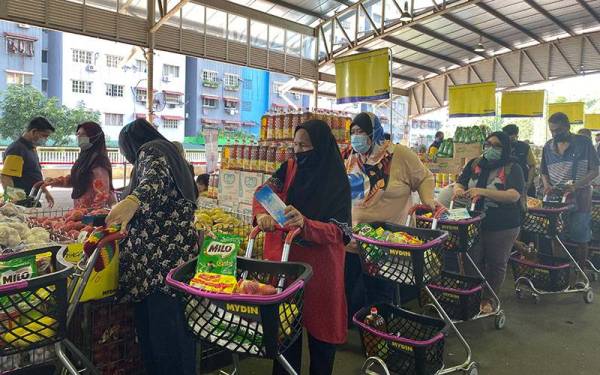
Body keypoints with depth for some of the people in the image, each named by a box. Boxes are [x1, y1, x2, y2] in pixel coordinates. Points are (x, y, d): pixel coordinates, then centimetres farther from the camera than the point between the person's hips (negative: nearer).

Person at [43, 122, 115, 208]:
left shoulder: (98, 163, -18)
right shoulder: (85, 158, 9)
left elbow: (102, 195, -21)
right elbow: (74, 179, 22)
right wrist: (56, 181, 7)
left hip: (90, 212, -8)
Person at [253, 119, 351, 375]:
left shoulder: (337, 182, -11)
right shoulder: (289, 169, 2)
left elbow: (339, 232, -17)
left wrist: (304, 223, -36)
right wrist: (262, 214, -31)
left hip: (320, 265, -3)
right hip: (285, 258, 3)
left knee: (319, 323, 10)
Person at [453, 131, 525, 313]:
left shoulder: (512, 169, -7)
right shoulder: (474, 164, 5)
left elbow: (514, 195, -21)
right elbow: (460, 183, 4)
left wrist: (483, 192, -31)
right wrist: (458, 190, -22)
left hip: (503, 227, -2)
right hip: (474, 223, 3)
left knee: (496, 264, 11)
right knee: (473, 262, 9)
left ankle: (488, 299, 29)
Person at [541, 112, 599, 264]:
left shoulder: (584, 143, -5)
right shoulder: (548, 147, 6)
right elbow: (544, 172, 15)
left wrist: (575, 186, -21)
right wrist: (547, 186, -6)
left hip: (579, 198, -3)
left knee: (580, 238, 3)